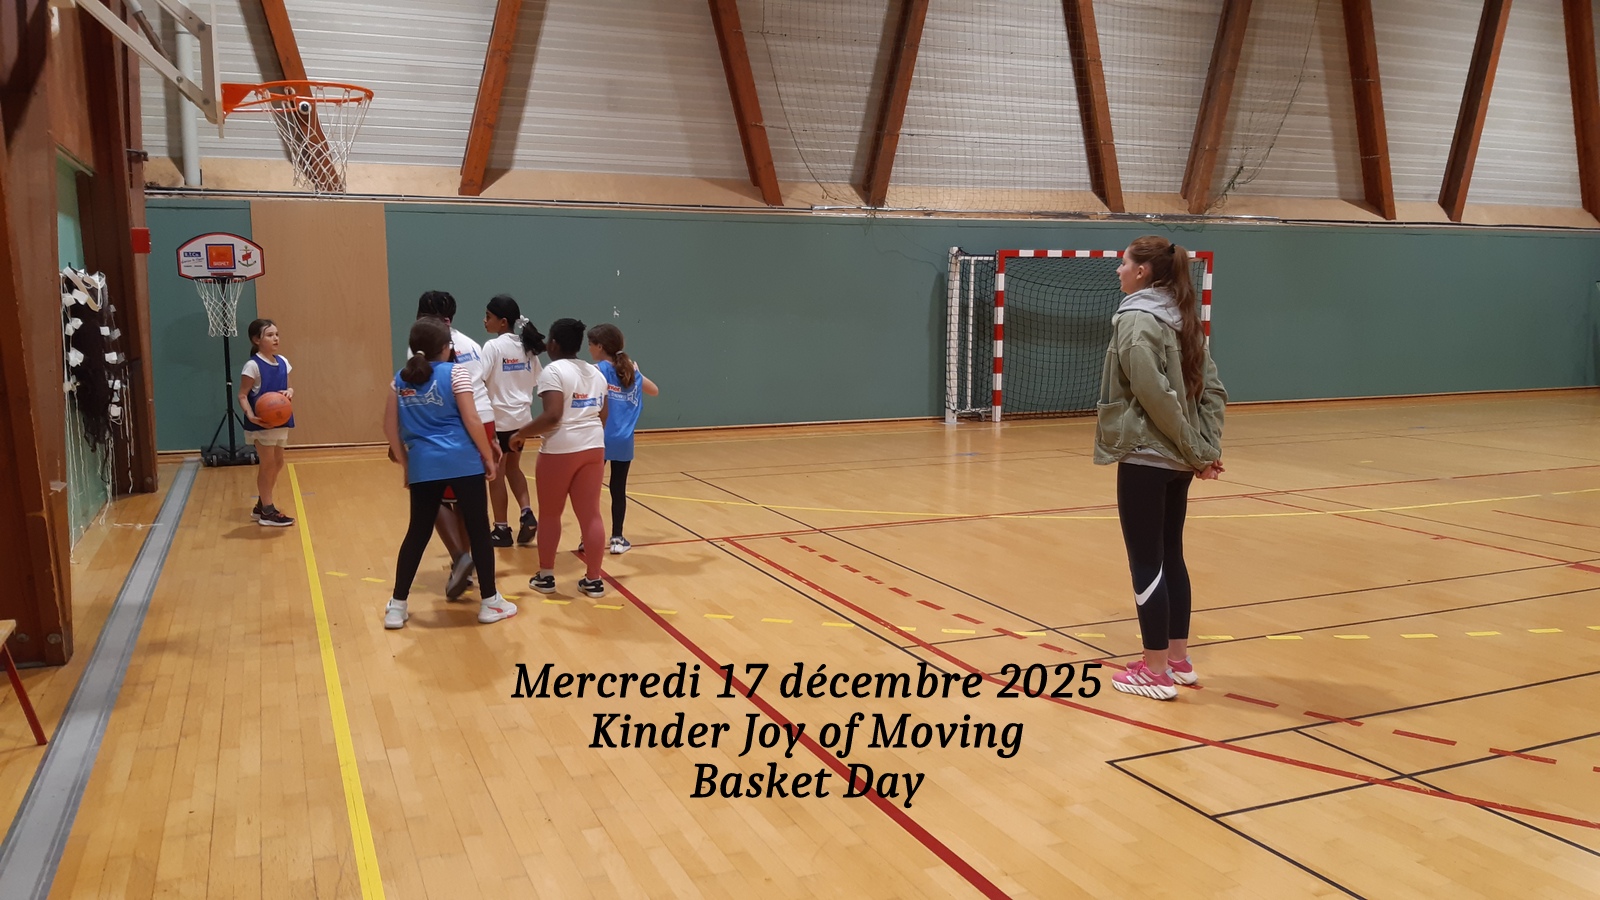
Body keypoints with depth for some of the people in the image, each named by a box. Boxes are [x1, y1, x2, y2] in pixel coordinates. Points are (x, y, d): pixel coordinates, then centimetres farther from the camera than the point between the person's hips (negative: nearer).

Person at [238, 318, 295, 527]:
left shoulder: (282, 362, 8)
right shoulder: (253, 365, -14)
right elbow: (242, 395, -14)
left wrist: (290, 392, -8)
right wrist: (250, 415, -29)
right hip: (262, 423, -8)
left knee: (277, 463, 14)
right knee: (268, 464, -1)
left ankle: (261, 506, 28)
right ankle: (267, 512, 9)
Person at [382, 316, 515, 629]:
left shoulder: (401, 378, 11)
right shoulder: (455, 372, -3)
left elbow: (390, 427, 12)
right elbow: (471, 421, -8)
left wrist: (406, 464, 21)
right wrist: (489, 456, 2)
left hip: (423, 466, 4)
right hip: (462, 463, -4)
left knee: (417, 533, 13)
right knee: (478, 530, 6)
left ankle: (397, 606, 16)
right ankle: (489, 602, 13)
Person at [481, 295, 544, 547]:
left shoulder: (493, 346, -13)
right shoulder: (527, 346, 6)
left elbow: (480, 382, -20)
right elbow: (537, 382, 11)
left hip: (499, 418, -6)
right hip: (522, 416, 7)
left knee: (496, 472, 6)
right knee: (513, 466, 21)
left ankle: (502, 529, 11)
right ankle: (527, 514, 5)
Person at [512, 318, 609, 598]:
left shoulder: (553, 371, -11)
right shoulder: (596, 373, 12)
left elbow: (552, 416, -20)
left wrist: (521, 433, -10)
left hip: (560, 450, -6)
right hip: (593, 448, 6)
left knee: (549, 514, 9)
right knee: (590, 514, 6)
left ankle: (546, 576, 18)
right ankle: (594, 579, 9)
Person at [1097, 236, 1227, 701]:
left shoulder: (1136, 320, -14)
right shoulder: (1183, 319, 11)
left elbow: (1156, 396, -20)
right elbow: (1212, 389, 8)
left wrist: (1197, 450, -12)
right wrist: (1208, 449, 3)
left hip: (1145, 458, -8)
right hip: (1177, 459, 9)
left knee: (1145, 562, 0)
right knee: (1170, 556, 16)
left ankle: (1156, 671, 7)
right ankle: (1179, 659, 24)